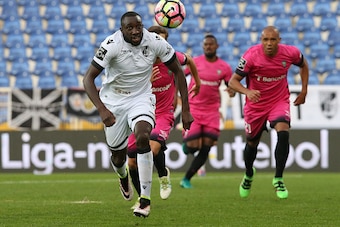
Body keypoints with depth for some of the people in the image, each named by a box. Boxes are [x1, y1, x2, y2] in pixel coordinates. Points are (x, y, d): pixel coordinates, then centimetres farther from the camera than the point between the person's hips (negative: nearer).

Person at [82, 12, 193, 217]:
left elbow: (178, 71, -3)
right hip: (114, 102, 0)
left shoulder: (156, 42, -17)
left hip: (141, 98, 0)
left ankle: (145, 199, -22)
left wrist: (186, 110, -5)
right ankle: (123, 177, 50)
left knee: (143, 137, -29)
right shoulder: (112, 45, -23)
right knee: (118, 156, 8)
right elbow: (88, 78, -22)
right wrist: (102, 110, -36)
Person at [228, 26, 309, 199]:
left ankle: (278, 179, -14)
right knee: (252, 143, 13)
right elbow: (233, 81, -19)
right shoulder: (251, 55, -22)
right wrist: (247, 91, -39)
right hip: (256, 104, 0)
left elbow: (303, 65, 10)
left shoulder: (291, 53, -14)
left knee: (283, 132, -26)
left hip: (280, 101, 0)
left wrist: (303, 91, 6)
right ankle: (249, 175, 46)